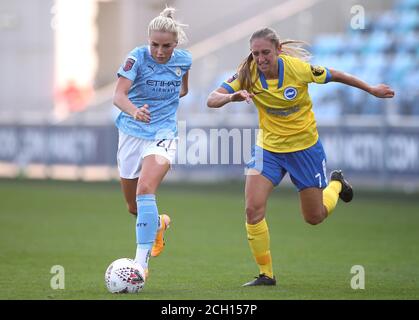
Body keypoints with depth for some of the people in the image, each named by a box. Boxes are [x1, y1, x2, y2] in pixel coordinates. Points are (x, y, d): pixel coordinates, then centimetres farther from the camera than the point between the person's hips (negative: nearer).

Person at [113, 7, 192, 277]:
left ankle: (141, 262, -27)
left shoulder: (184, 60, -4)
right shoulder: (138, 58, -14)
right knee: (133, 206, 14)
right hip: (132, 132, 1)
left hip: (163, 134, -1)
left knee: (145, 191, -26)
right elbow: (119, 96, -29)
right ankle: (159, 223, 50)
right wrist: (135, 111, -46)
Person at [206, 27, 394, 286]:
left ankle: (336, 184, 44)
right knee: (253, 209, -17)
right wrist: (231, 97, -47)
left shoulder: (298, 68, -23)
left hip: (305, 147, -2)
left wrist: (371, 90, 8)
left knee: (314, 217, 10)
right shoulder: (248, 74, -18)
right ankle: (266, 274, -2)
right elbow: (212, 100, -24)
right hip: (269, 148, 2)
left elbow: (332, 76, -5)